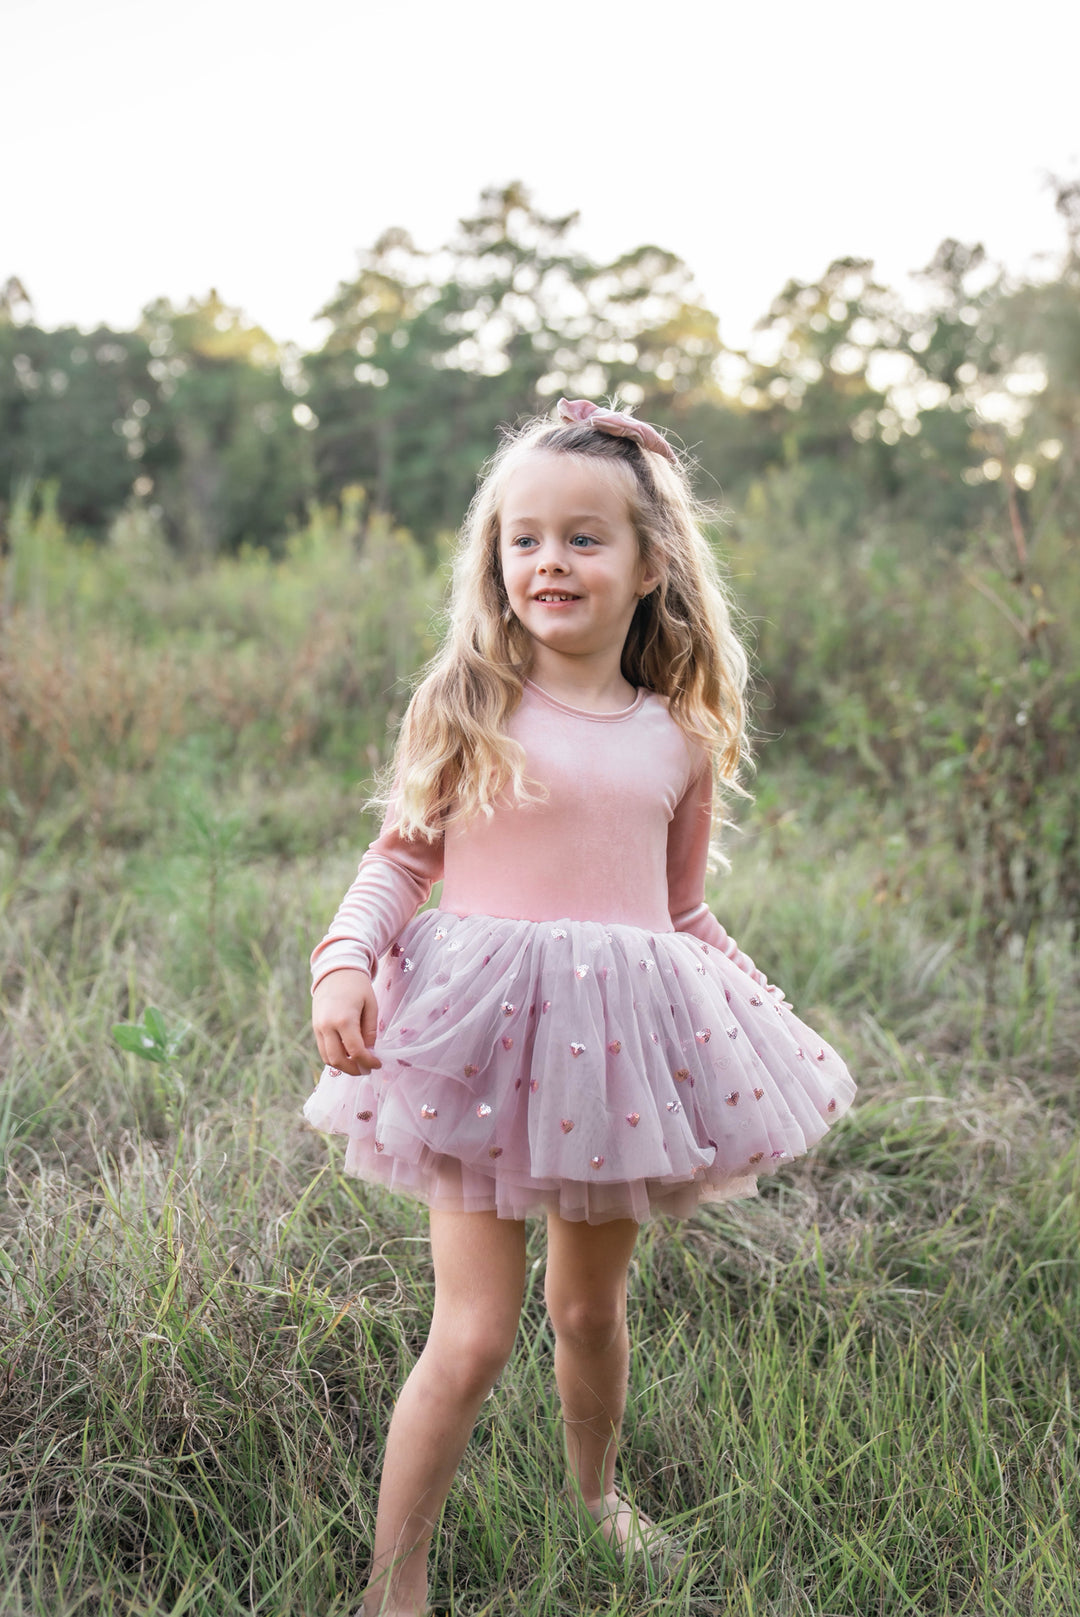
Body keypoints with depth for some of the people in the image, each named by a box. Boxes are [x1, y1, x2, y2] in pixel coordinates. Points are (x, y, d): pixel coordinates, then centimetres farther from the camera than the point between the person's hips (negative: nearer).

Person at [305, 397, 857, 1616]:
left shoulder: (681, 739, 4)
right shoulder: (467, 709, -4)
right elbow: (400, 854, 0)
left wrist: (753, 1044, 12)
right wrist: (345, 962, -16)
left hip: (625, 1037, 3)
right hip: (482, 1024, -3)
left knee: (592, 1308, 20)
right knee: (474, 1337, -4)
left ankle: (595, 1494, 47)